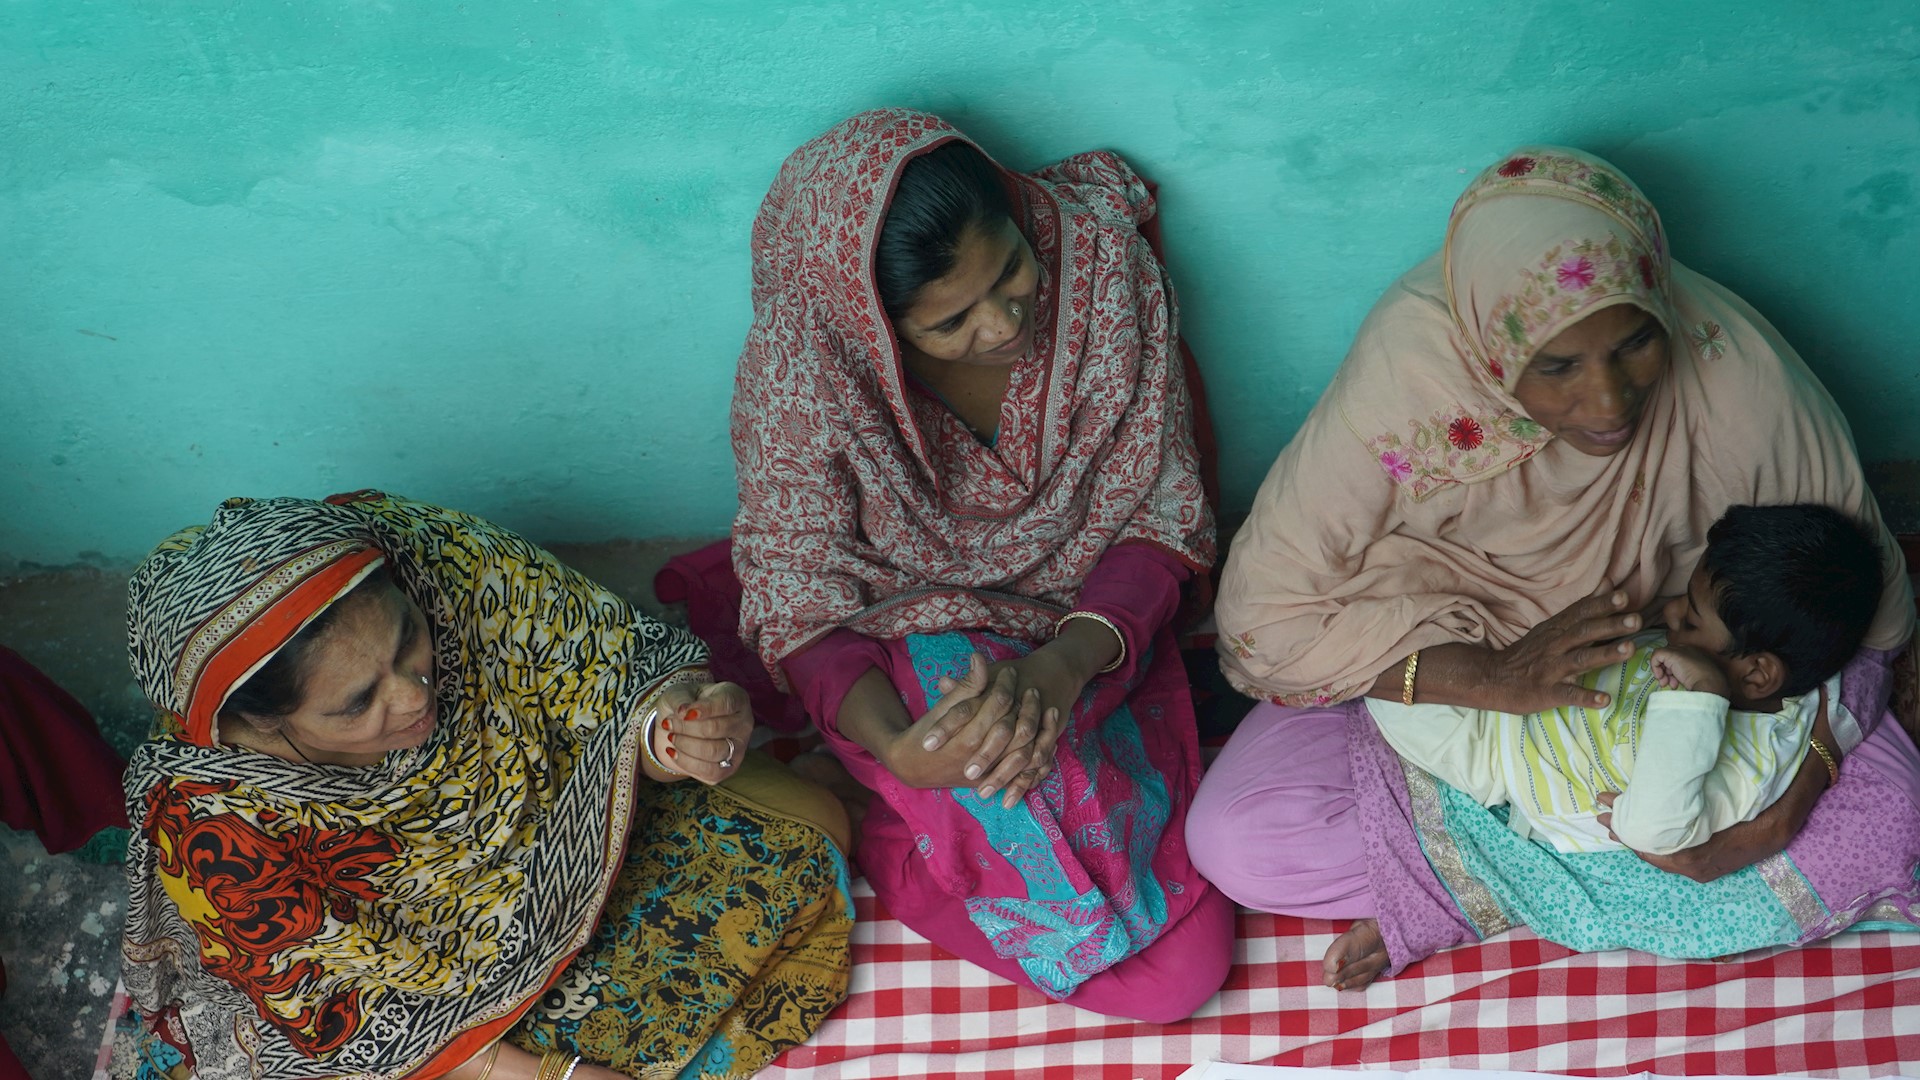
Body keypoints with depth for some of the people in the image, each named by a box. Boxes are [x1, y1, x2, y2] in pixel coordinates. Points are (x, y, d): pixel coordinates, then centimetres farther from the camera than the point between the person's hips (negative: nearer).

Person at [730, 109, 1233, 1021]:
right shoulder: (799, 373, -23)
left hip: (1091, 631, 3)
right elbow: (800, 600, -14)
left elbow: (1158, 512, -11)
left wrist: (1066, 662, -32)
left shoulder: (1101, 260, -18)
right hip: (905, 645, -2)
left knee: (1183, 972, -12)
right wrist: (896, 748, -37)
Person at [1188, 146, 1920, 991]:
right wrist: (1487, 677, -35)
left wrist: (1799, 784, -27)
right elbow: (1263, 615, -25)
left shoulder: (1738, 375, -26)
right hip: (1453, 674, -2)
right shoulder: (1408, 373, -31)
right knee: (1234, 840, -22)